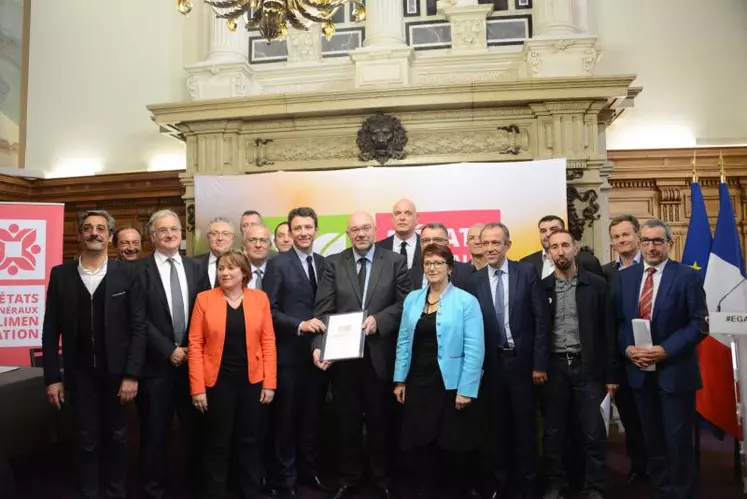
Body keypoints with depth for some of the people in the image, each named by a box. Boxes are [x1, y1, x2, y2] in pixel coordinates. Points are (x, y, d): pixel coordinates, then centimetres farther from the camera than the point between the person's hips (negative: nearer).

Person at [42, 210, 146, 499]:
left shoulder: (127, 274, -4)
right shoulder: (61, 275, 0)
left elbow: (138, 328, -5)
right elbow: (51, 331, 2)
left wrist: (131, 375, -10)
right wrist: (52, 377, -2)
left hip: (116, 372, 0)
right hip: (79, 374, 1)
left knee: (116, 439, 13)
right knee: (86, 442, 9)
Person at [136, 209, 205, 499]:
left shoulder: (194, 268, 8)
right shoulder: (140, 270, -4)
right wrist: (169, 350, -12)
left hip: (192, 360, 3)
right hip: (156, 363, -3)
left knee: (194, 428, 10)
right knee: (155, 432, 9)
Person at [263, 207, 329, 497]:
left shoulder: (325, 263, 8)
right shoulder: (278, 264, -6)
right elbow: (269, 310, -11)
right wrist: (300, 325, -21)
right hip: (290, 353, -4)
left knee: (313, 417, 17)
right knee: (286, 418, 7)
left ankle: (309, 470, 34)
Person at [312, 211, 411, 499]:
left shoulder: (395, 262, 2)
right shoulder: (334, 263, 3)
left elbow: (405, 304, -4)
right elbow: (323, 311, -4)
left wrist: (378, 319, -18)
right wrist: (319, 346, -16)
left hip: (379, 354, -1)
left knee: (380, 421, 13)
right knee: (347, 421, 14)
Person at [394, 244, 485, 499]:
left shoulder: (466, 301, -8)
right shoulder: (412, 299, 5)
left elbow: (474, 349, -12)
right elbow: (404, 342, 7)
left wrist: (466, 389, -15)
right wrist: (400, 380, 5)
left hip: (450, 385, -3)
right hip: (417, 383, 4)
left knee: (453, 446, 11)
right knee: (422, 444, 12)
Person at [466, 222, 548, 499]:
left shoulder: (527, 272, -5)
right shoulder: (475, 281, -1)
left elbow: (541, 318, -5)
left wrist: (540, 363, -8)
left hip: (522, 360, -1)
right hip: (491, 363, 1)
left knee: (524, 424, 10)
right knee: (496, 425, 13)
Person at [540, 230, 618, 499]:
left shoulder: (596, 284, 0)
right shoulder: (542, 288, 3)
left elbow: (607, 331, 0)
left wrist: (611, 374, -1)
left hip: (588, 367, -1)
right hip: (554, 367, 1)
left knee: (594, 433, 3)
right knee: (553, 432, 10)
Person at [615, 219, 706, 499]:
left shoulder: (687, 276, -6)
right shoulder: (625, 277, 6)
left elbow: (698, 323, -10)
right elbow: (618, 321, 8)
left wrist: (665, 350, -19)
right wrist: (627, 348, -9)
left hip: (675, 371, -4)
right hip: (639, 370, 4)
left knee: (678, 441, 4)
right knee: (653, 440, 15)